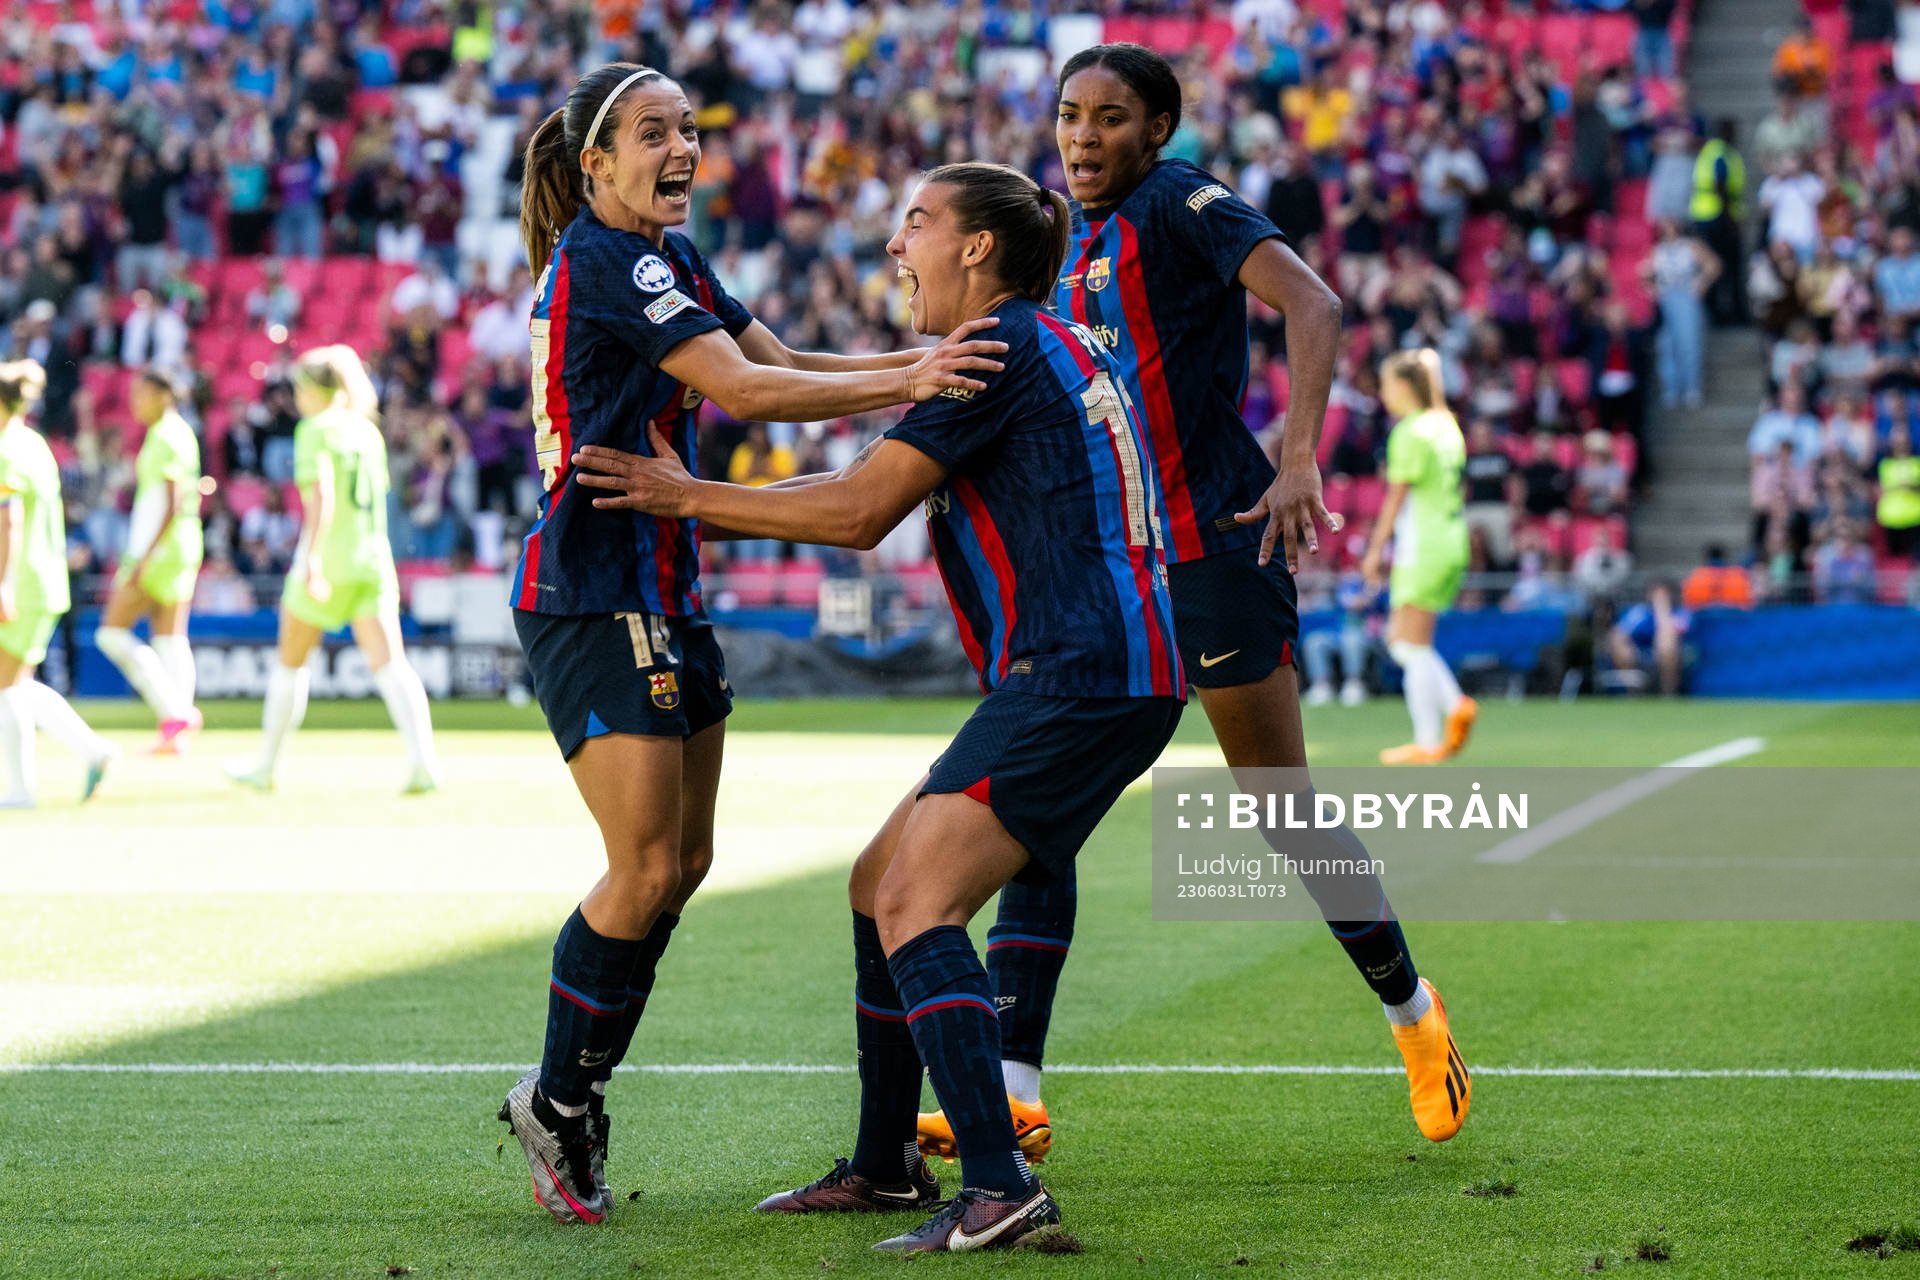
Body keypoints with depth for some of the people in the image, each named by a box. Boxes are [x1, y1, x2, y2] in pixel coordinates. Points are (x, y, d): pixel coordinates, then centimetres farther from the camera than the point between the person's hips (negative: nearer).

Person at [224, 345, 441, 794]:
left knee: (291, 661, 11)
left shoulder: (316, 429, -7)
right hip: (373, 556, 5)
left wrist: (312, 558, -26)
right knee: (390, 663, -5)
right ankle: (423, 760, -23)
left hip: (328, 559, -5)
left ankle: (265, 765, 22)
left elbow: (322, 495, -19)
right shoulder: (367, 430, 12)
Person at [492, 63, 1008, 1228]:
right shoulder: (601, 260, -16)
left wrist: (925, 362, -2)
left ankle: (575, 1093, 20)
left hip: (661, 595, 10)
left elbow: (781, 363, 11)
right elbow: (744, 391, -23)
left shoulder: (669, 256, 14)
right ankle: (556, 1102, 6)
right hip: (592, 599, -10)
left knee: (685, 859, 10)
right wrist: (905, 382, -27)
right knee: (647, 868, -10)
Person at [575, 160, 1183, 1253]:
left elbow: (859, 512, -11)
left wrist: (690, 497, -3)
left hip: (1079, 679, -10)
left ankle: (1000, 1189, -27)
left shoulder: (1005, 347, -9)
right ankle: (886, 1165, 25)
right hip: (1075, 680, 10)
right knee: (880, 885, 16)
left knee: (915, 905, -19)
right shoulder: (1059, 348, 22)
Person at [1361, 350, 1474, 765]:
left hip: (1422, 551, -9)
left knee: (1413, 648, -2)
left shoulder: (1410, 433, -13)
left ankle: (1427, 743, -2)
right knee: (1400, 640, 15)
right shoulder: (1446, 426, 13)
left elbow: (1396, 497, -13)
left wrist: (1375, 550, -9)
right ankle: (1455, 704, -1)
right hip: (1451, 546, 9)